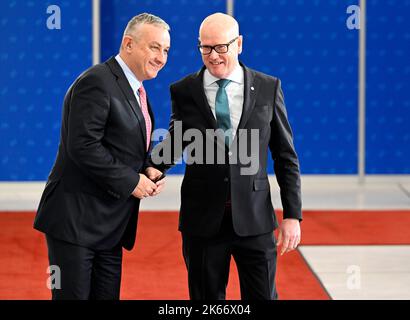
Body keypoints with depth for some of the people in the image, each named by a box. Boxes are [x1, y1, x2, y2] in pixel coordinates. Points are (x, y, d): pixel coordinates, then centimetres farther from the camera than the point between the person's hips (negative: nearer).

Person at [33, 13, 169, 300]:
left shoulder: (136, 90, 16)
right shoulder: (97, 82, -14)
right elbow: (83, 146, -23)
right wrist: (130, 181, -17)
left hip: (110, 227, 9)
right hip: (76, 219, -9)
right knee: (73, 295, -5)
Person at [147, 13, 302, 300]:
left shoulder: (268, 88, 2)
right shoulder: (183, 91, 3)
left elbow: (286, 156, 5)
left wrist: (293, 215, -1)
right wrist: (155, 166, -8)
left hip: (254, 219, 0)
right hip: (203, 219, 1)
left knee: (263, 296, 2)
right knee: (206, 298, 8)